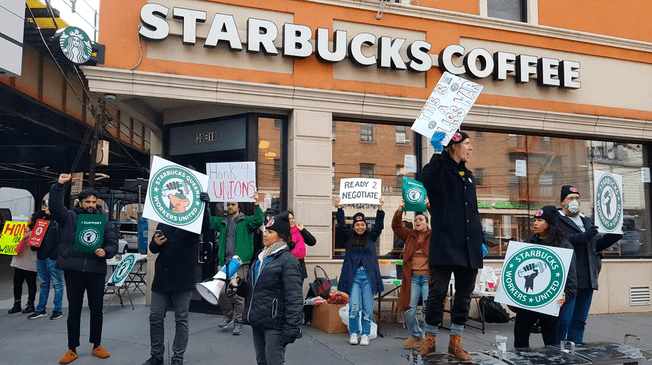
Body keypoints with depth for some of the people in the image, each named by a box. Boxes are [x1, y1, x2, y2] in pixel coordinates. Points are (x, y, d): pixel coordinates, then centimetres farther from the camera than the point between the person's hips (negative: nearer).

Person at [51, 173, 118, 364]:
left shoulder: (103, 220, 8)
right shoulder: (69, 217, 5)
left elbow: (113, 243, 6)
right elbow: (55, 206, -12)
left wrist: (106, 251, -15)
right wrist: (59, 185, -21)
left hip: (96, 271, 2)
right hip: (73, 270, -1)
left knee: (96, 310, 10)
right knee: (74, 311, 8)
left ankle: (97, 346, 25)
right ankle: (72, 349, 19)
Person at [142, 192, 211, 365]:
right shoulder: (163, 222, 10)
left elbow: (206, 225, -26)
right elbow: (153, 249, 13)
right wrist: (155, 243, -11)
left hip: (183, 279, -4)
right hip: (161, 277, 5)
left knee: (181, 319, 4)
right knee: (155, 318, 11)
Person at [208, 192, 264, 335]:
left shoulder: (246, 221, 6)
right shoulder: (222, 222, 19)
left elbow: (258, 221, -10)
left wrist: (256, 205, -19)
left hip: (240, 263, -4)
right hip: (224, 263, 4)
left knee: (239, 294, -1)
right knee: (222, 292, 1)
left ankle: (238, 321, 12)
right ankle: (228, 315, 24)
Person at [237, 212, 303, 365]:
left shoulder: (288, 260, -12)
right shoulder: (261, 257, 14)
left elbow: (294, 299, -16)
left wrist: (291, 328, -19)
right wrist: (239, 285, 1)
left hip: (274, 324, -8)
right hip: (257, 323, 8)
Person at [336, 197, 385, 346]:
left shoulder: (371, 237, 13)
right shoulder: (349, 237, 12)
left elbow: (378, 225, 2)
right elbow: (341, 225, 2)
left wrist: (380, 209, -10)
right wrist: (339, 209, -8)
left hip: (368, 275, 1)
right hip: (353, 275, -1)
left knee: (368, 308, 2)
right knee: (354, 306, -6)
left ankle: (365, 334, 13)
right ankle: (354, 333, 9)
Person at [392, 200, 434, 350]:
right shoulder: (409, 235, 16)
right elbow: (396, 227, 9)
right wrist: (399, 211, -6)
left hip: (428, 277, -3)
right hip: (412, 277, 3)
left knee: (428, 308, -11)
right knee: (408, 308, -3)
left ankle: (426, 337, 4)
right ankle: (415, 335, 17)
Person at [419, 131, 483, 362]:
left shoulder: (468, 176, 21)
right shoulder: (441, 170, 0)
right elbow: (429, 182, -27)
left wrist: (480, 240, 21)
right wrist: (437, 153, -27)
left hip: (469, 247, 7)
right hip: (445, 243, -7)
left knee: (464, 295, 8)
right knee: (438, 292, -3)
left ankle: (455, 342, 19)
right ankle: (430, 338, 14)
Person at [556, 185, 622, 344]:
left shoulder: (586, 222, 24)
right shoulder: (557, 221, -3)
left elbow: (596, 245, 28)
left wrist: (614, 235, 14)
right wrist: (583, 237, -25)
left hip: (587, 280, 8)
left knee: (579, 321, 12)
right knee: (563, 321, -9)